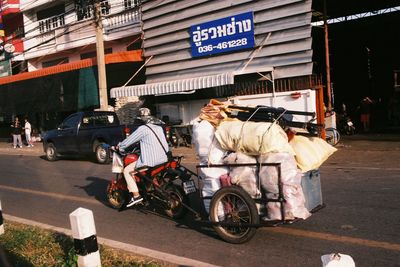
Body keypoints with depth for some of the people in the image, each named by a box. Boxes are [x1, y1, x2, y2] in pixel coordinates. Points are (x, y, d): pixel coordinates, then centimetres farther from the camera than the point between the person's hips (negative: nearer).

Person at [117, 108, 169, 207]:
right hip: (164, 158, 9)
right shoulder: (159, 126, 12)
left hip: (150, 160, -8)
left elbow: (130, 139, -4)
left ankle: (136, 195, -3)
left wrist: (120, 146, 13)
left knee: (127, 170, 5)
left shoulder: (143, 128, -11)